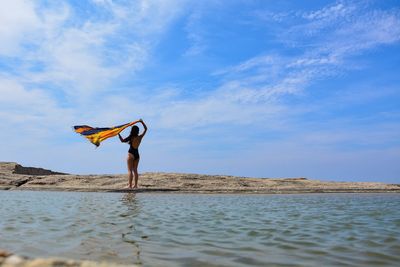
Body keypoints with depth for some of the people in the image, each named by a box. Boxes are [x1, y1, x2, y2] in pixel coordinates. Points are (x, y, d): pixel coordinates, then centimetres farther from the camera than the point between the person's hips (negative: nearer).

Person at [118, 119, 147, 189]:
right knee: (135, 170, 12)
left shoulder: (131, 138, -12)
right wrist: (142, 122, 12)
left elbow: (122, 140, -8)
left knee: (130, 170, -3)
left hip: (131, 154, -6)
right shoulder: (140, 137, 2)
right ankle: (135, 185, 12)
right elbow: (145, 129, 12)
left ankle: (130, 185, -7)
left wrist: (119, 134, 0)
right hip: (137, 154, 6)